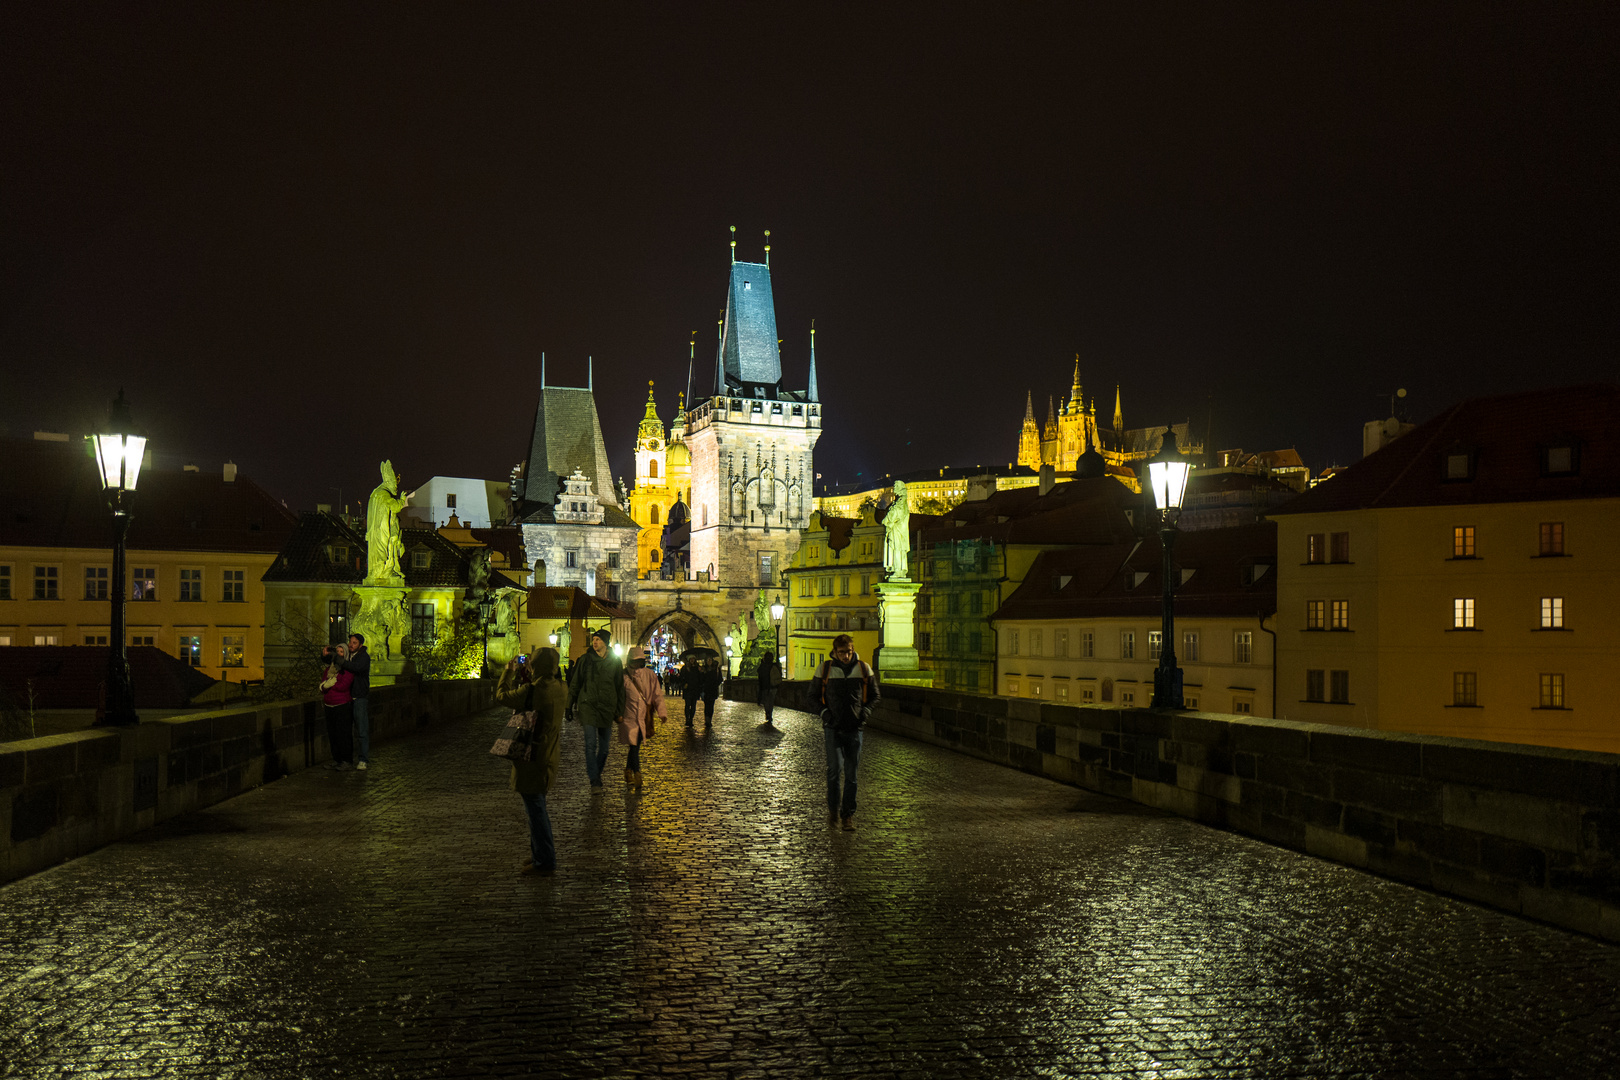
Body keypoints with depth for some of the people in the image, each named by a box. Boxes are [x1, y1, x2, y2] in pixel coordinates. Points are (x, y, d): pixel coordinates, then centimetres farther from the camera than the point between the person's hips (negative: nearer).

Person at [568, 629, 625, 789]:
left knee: (604, 746, 8)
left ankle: (596, 773, 28)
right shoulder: (585, 659, 2)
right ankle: (595, 781, -10)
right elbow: (575, 684, 7)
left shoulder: (615, 662, 5)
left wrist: (620, 711, 8)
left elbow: (620, 687, 10)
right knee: (590, 744, -10)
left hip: (607, 708, 2)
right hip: (588, 705, -2)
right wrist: (570, 705, 4)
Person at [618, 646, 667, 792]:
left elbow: (657, 694, 5)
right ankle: (637, 778, -8)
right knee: (634, 747, -9)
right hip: (629, 716, -3)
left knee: (635, 746, 13)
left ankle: (628, 772, 33)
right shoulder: (624, 676, -5)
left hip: (644, 717, 4)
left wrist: (661, 712, -5)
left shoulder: (650, 675, 3)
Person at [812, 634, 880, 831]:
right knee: (833, 768, -7)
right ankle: (833, 807, 15)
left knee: (851, 773, 4)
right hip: (833, 727, -1)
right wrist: (824, 711, -4)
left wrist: (865, 711, -3)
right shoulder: (825, 669, -2)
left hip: (854, 728, 1)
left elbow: (874, 695, 14)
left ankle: (848, 814, 13)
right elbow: (813, 694, 10)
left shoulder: (864, 669, 2)